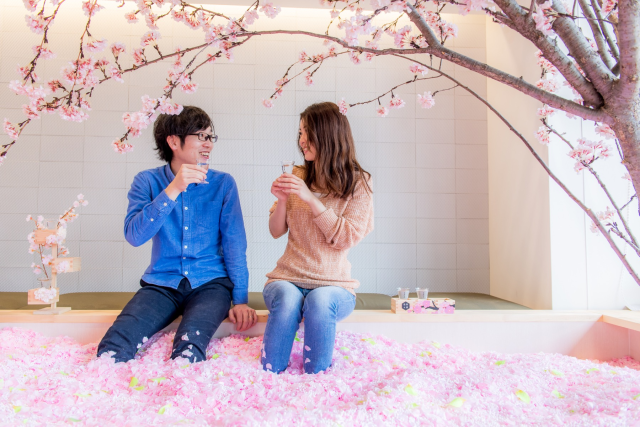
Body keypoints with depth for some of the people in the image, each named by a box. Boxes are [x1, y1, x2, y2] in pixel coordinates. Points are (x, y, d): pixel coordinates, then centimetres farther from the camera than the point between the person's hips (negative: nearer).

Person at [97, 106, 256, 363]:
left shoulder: (223, 184, 1)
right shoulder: (147, 181, 3)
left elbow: (234, 244, -1)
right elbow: (134, 236, -12)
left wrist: (240, 300, -8)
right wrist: (173, 190, -21)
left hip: (209, 284, 0)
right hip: (161, 284, 1)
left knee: (189, 342, -31)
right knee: (113, 346, -23)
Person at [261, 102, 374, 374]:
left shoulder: (358, 183, 0)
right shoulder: (298, 176, 9)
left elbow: (348, 238, -10)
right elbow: (276, 231, 11)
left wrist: (310, 198, -17)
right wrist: (282, 200, -9)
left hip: (334, 283, -2)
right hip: (288, 278, 2)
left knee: (319, 301, -35)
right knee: (287, 299, -32)